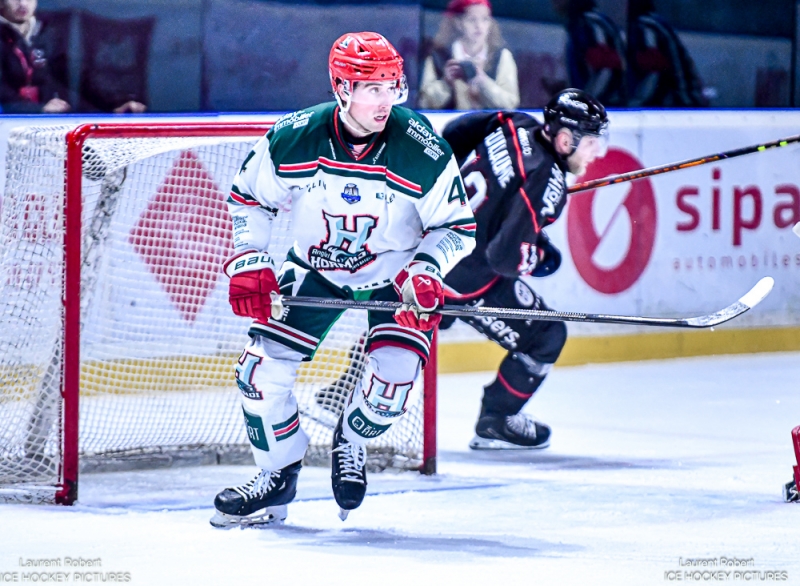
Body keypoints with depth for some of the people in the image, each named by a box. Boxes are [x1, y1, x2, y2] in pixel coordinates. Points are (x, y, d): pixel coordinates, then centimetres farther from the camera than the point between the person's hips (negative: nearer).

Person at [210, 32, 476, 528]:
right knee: (262, 369, -8)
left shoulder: (422, 151, -24)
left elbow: (458, 226, -13)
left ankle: (351, 442, 16)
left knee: (392, 378, -19)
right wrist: (249, 262, -14)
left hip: (396, 272, -2)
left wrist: (425, 271, -29)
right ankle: (278, 477, 15)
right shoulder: (294, 138, -20)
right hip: (315, 265, 2)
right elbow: (249, 199, -3)